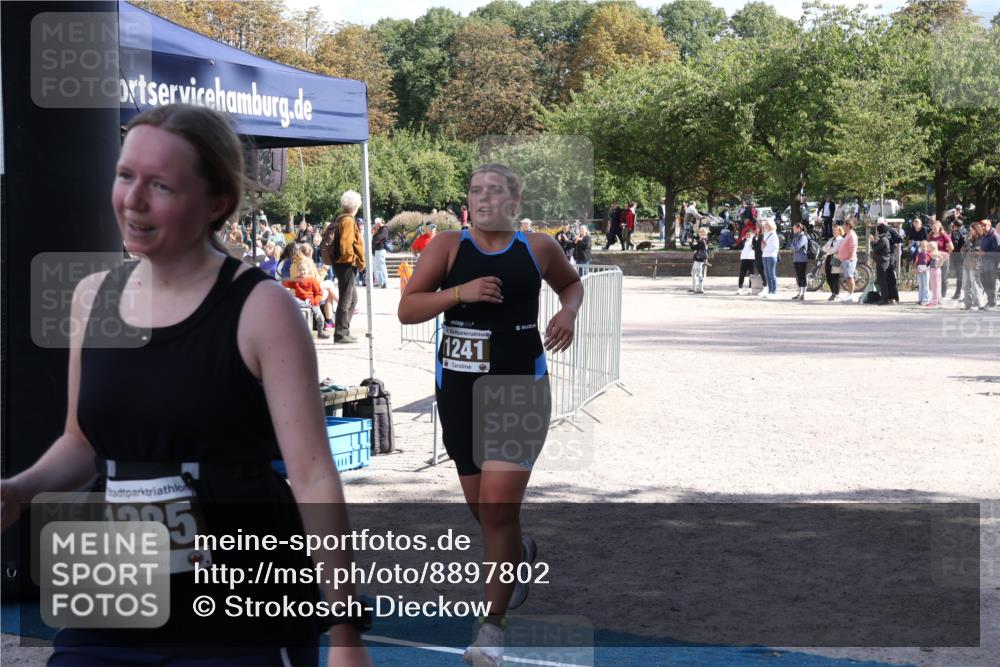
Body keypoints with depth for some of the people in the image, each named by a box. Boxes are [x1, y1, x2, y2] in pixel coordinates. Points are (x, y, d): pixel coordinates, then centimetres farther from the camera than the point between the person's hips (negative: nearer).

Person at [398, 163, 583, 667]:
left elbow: (572, 282, 23)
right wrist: (459, 292, -22)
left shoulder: (538, 248, 3)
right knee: (482, 509, 14)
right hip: (457, 388, 2)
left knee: (497, 510, -11)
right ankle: (521, 554, 49)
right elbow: (406, 310, -8)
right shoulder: (448, 247, -1)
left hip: (520, 388, -2)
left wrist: (568, 311, 2)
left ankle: (493, 626, 0)